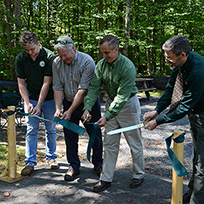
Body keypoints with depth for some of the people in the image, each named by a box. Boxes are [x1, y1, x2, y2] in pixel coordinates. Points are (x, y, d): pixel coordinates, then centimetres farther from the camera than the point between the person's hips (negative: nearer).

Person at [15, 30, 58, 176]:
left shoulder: (49, 57, -16)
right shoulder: (20, 58, -5)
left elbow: (46, 83, -18)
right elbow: (21, 83, -2)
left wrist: (39, 105, -20)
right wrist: (28, 103, -13)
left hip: (49, 99, -2)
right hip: (31, 98, 2)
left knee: (51, 129, 7)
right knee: (31, 130, 2)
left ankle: (51, 157, 26)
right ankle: (30, 162, 10)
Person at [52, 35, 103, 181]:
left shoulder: (87, 62, -21)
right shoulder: (57, 63, -7)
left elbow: (83, 90, -25)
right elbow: (58, 88, -5)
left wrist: (70, 111, -26)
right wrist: (58, 109, -17)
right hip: (69, 102, 3)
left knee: (95, 134, 6)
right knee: (70, 135, 5)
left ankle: (98, 164, 26)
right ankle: (74, 166, 21)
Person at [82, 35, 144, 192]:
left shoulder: (128, 67, -25)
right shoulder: (101, 64, -6)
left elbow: (122, 96, -28)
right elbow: (94, 87, -8)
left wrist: (107, 116, -33)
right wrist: (87, 108, -23)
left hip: (128, 104, -5)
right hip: (111, 103, 5)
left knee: (135, 142, 7)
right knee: (110, 143, 9)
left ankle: (139, 175, 26)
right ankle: (106, 178, 18)